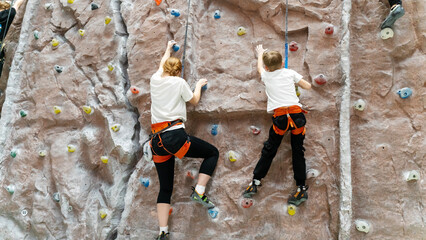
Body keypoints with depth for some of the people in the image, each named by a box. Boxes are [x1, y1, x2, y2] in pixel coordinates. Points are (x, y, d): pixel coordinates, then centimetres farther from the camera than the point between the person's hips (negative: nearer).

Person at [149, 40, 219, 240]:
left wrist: (169, 48, 54)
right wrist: (199, 85, 33)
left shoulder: (155, 80, 14)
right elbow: (194, 101, 15)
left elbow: (162, 64, 36)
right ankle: (199, 191, -1)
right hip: (175, 135, -6)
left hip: (157, 140, 6)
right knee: (213, 152, 14)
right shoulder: (179, 82, 1)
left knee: (165, 188, 13)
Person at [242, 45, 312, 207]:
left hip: (279, 116, -1)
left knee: (269, 150, 12)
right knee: (298, 152, 9)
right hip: (296, 113, 1)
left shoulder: (266, 76, 14)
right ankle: (302, 188, 14)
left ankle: (255, 182, 18)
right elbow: (308, 86, 18)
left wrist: (260, 54, 56)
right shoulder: (290, 73, 13)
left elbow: (259, 67, 38)